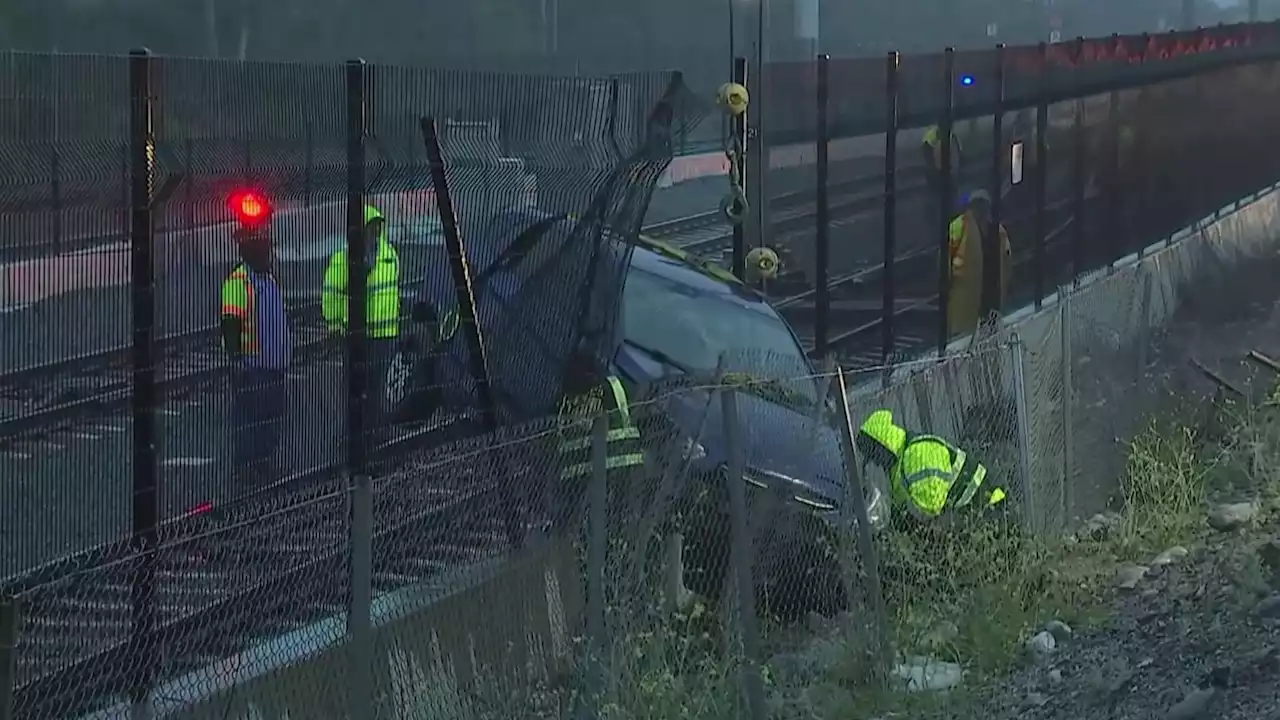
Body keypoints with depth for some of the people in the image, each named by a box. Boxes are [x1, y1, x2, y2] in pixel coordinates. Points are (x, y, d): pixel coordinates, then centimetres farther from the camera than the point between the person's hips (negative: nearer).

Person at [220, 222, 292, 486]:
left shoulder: (269, 279, 15)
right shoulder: (238, 281, -14)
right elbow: (230, 324, -19)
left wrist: (286, 352, 26)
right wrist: (236, 357, -23)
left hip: (275, 363, 9)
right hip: (251, 364, -9)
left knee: (273, 419, 14)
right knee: (249, 420, -3)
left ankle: (264, 466, 24)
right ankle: (245, 469, 5)